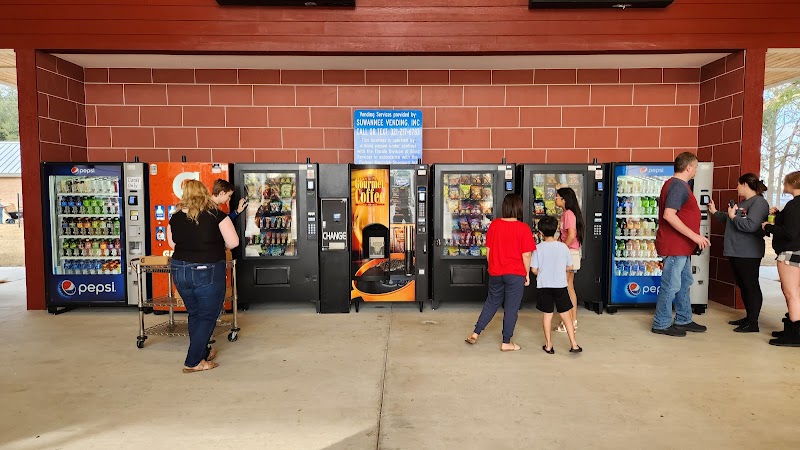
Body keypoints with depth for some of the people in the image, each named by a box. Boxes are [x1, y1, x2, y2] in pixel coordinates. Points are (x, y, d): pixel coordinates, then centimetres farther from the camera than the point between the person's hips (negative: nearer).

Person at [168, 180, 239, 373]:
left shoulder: (175, 218, 0)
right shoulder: (216, 215, -12)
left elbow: (172, 243, 13)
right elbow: (233, 242, -11)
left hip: (179, 271, 5)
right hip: (208, 272, -5)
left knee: (194, 315, 21)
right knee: (207, 317, 8)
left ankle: (202, 351, 36)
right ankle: (193, 362, 9)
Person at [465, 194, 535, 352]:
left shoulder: (494, 224, -1)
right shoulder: (523, 228, -13)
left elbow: (488, 250, 5)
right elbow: (526, 255, -11)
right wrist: (527, 274, 1)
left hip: (495, 273, 4)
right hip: (515, 274, -4)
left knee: (491, 303, 19)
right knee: (511, 308, 6)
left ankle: (475, 333, 20)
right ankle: (506, 343, 15)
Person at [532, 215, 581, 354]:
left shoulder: (538, 248, -8)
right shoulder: (563, 247, -5)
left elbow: (534, 269, -7)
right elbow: (570, 267, 1)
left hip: (544, 285, 0)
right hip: (560, 285, 0)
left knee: (547, 314, 10)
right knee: (565, 315, 9)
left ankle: (548, 345, 15)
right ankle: (574, 344, 9)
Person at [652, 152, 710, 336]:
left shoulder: (678, 184, 15)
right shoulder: (678, 186, -18)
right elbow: (669, 215, -28)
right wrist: (694, 236, -25)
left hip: (681, 246, 11)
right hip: (674, 246, -11)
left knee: (685, 282, 18)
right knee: (671, 285, -3)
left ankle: (683, 320, 29)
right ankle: (661, 324, 6)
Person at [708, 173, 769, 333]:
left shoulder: (759, 202, -13)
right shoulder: (743, 203, 17)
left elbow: (750, 225, -26)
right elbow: (728, 220, 29)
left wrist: (733, 216, -14)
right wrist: (715, 212, 28)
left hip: (748, 254, -10)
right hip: (736, 252, 10)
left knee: (751, 286, -3)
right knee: (742, 285, 15)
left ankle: (753, 323, 3)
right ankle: (749, 317, 25)